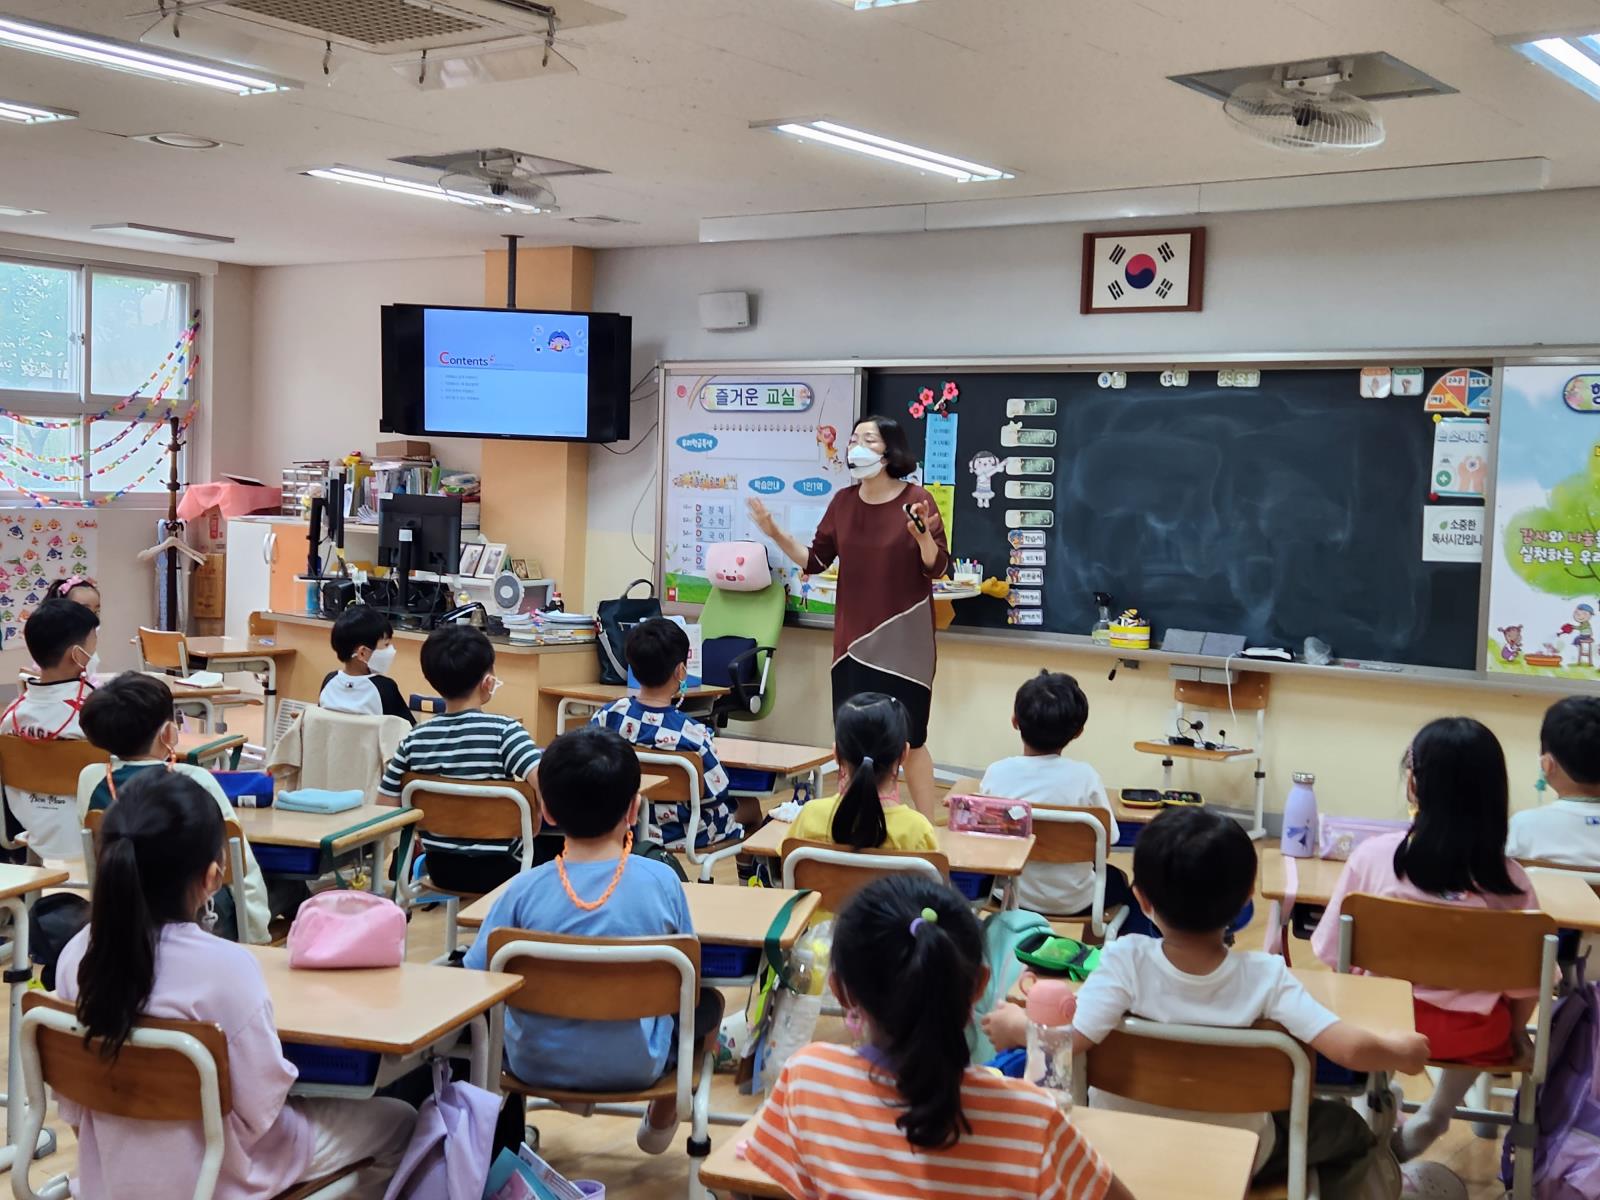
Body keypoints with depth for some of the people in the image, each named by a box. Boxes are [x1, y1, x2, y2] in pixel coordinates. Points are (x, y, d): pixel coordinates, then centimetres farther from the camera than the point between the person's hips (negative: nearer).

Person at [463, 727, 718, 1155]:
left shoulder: (525, 889, -18)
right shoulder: (662, 882, -17)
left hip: (535, 1064, 1)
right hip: (636, 1066, 0)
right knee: (707, 1000, 27)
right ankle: (661, 1120, 41)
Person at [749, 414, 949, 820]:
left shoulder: (917, 499, -9)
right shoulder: (843, 501, 5)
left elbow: (937, 568, -9)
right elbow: (814, 561, 7)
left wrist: (923, 536, -28)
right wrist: (775, 533, -5)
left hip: (903, 638, -4)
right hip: (853, 636, 5)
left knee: (908, 739, -2)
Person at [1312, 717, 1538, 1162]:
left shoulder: (1374, 855, -19)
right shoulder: (1510, 881, -18)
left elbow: (1333, 957, -10)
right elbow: (1528, 986, -9)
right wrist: (1513, 1034, 12)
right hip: (1471, 1036, 0)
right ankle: (1430, 1121, 27)